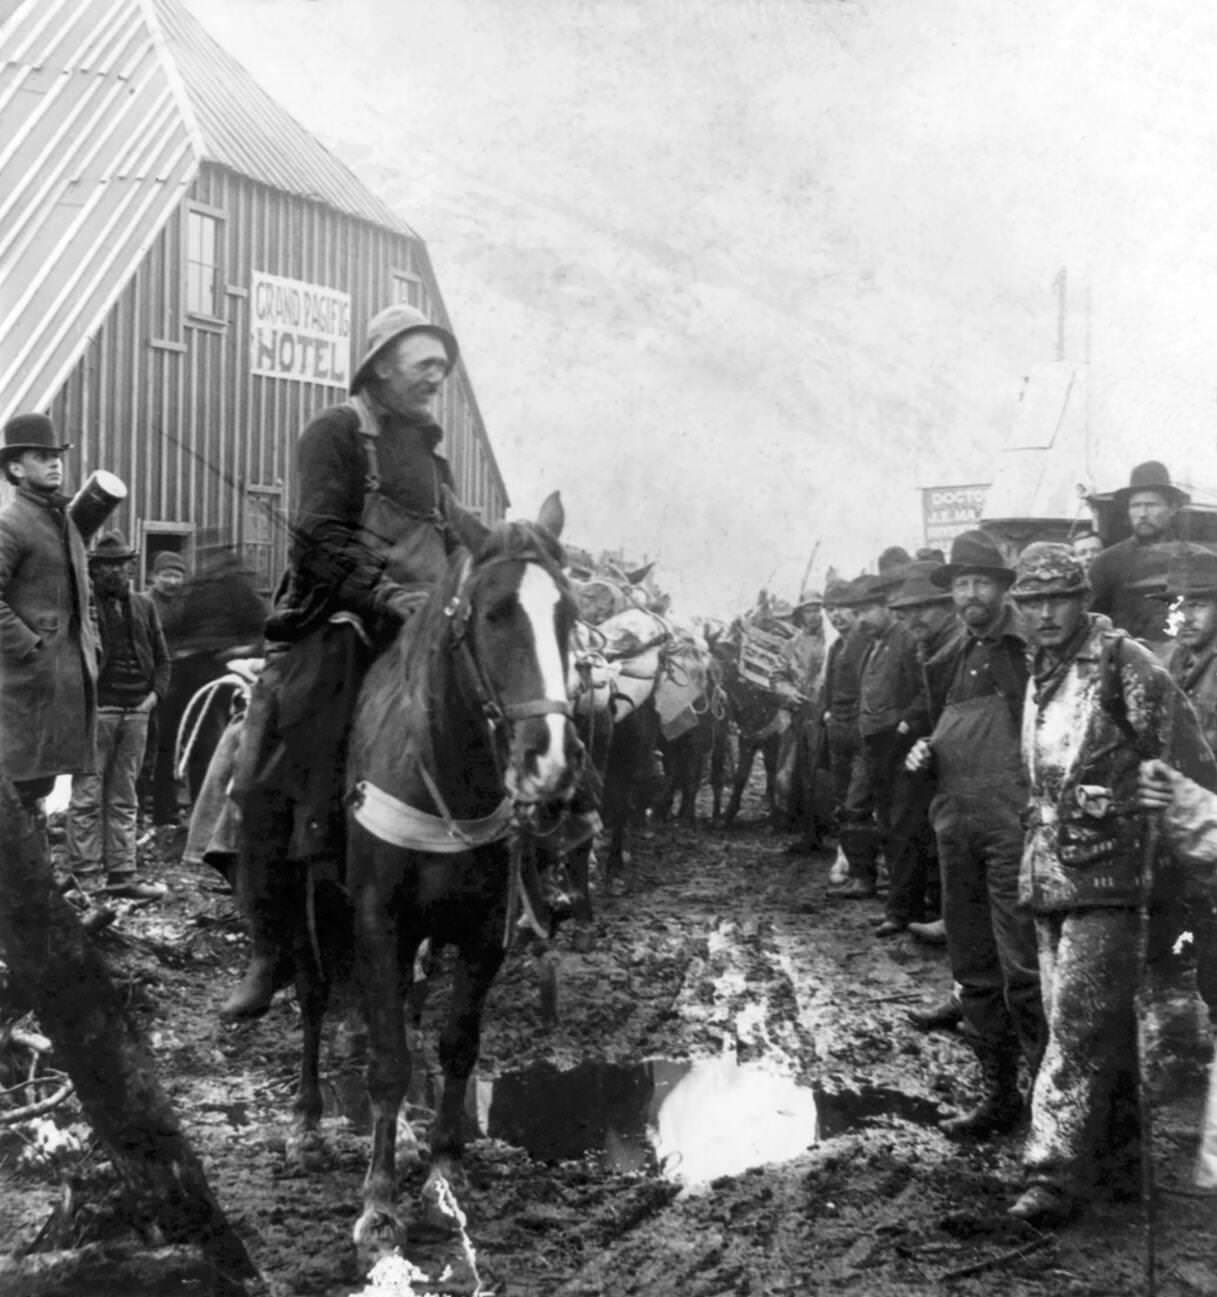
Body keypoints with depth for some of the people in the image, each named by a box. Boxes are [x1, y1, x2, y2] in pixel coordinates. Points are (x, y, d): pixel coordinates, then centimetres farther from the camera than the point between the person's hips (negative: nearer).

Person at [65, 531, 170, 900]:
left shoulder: (144, 607, 15)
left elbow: (162, 658, 19)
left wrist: (156, 692, 5)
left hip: (136, 713, 5)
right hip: (95, 709, -5)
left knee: (124, 800, 9)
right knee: (88, 795, -3)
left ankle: (121, 874, 14)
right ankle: (81, 873, 1)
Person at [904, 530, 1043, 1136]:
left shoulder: (1031, 649, -5)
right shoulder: (948, 661, 17)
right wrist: (921, 751, 8)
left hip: (1014, 825, -7)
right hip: (956, 825, 7)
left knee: (1023, 970, -10)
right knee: (974, 969, 12)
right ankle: (998, 1094, 22)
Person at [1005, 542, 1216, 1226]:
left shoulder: (1127, 667, -10)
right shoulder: (1042, 676, 15)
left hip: (1112, 875, -8)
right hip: (1052, 876, 8)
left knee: (1080, 1025, -10)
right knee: (1102, 1026, 15)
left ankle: (1058, 1174, -7)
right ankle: (1120, 1157, 26)